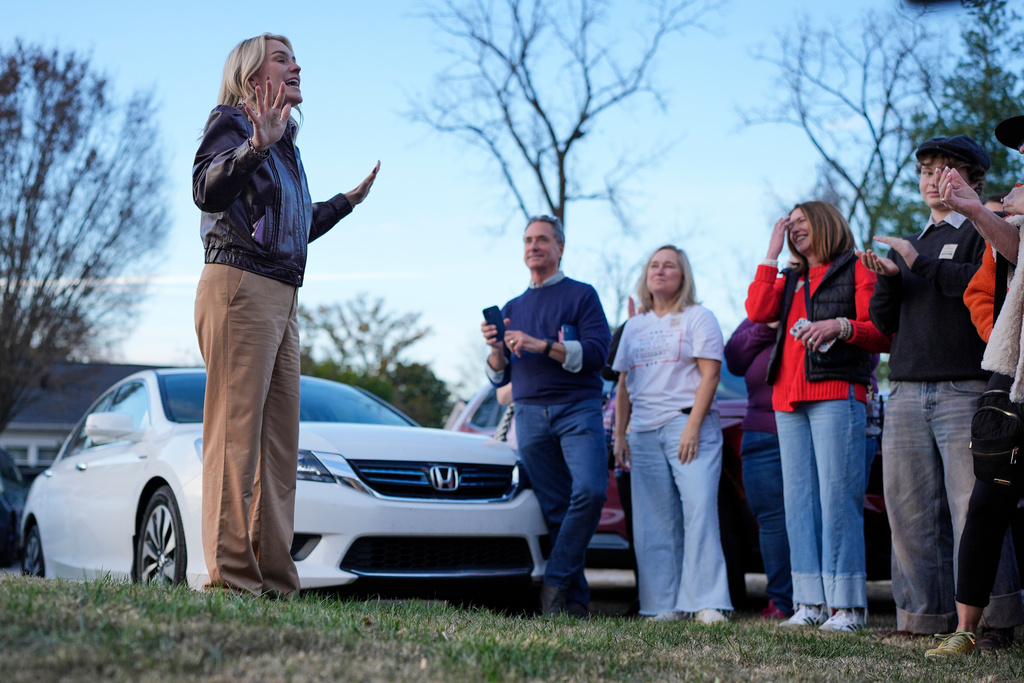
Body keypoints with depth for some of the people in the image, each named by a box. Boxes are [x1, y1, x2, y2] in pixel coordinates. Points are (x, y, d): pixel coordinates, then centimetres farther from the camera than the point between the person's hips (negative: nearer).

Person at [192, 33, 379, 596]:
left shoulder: (284, 147, 26)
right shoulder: (231, 123, 1)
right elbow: (206, 189, -18)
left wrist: (349, 200, 41)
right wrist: (255, 145, -33)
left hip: (282, 300, 9)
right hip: (239, 286, -9)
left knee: (279, 440, 6)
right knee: (236, 432, -13)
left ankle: (273, 580, 9)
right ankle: (229, 574, -15)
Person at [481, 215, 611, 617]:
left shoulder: (581, 295, 7)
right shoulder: (513, 308, 21)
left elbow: (596, 354, -7)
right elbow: (499, 377, 19)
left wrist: (542, 345, -16)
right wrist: (496, 349, -2)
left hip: (578, 408, -4)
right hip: (530, 414, 4)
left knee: (590, 490, -23)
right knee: (554, 509, 0)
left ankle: (556, 579, -12)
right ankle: (574, 598, 2)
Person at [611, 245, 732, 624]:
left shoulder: (698, 318, 4)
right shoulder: (634, 326, 20)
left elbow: (710, 373, -6)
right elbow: (624, 384, 21)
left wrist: (693, 427, -15)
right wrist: (619, 436, 12)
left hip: (688, 426, -5)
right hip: (644, 433, 5)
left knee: (699, 512, -13)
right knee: (653, 522, 0)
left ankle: (708, 605, -12)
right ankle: (663, 606, 3)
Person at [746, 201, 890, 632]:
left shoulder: (856, 270, 6)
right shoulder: (790, 279, 23)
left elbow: (882, 334, -1)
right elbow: (757, 311, 4)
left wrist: (841, 326, -18)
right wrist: (771, 255, 8)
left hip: (836, 393, -6)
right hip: (789, 398, 7)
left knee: (837, 497, -11)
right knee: (798, 500, 2)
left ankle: (847, 606, -10)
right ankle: (811, 603, 4)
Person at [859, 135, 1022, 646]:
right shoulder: (913, 244, 25)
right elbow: (884, 321, 20)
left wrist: (920, 264, -11)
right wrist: (887, 278, 2)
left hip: (965, 389, -6)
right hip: (906, 392, 6)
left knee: (972, 507, -10)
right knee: (909, 509, 2)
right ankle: (924, 615, 8)